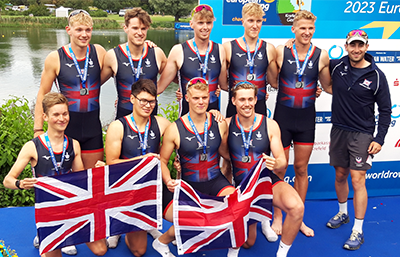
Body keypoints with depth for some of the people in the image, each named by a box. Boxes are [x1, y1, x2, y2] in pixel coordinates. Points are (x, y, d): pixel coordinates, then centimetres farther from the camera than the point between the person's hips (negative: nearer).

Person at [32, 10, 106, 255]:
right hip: (65, 127, -2)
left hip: (93, 127, 2)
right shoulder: (55, 58, -5)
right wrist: (38, 129, -2)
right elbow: (43, 94, 0)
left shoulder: (99, 52, 0)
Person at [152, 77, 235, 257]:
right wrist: (168, 181, -15)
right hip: (188, 185, -2)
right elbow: (162, 160, 3)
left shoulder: (220, 124, 2)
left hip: (215, 181, 2)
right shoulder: (174, 129, -5)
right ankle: (162, 242, 10)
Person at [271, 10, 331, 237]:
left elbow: (329, 86, 10)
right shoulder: (280, 52, -7)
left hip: (307, 119, 2)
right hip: (283, 117, -2)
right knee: (279, 169, 8)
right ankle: (278, 217, 25)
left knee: (301, 169, 12)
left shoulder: (321, 56, -2)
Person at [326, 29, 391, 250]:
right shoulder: (336, 66, -1)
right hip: (338, 131, 3)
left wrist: (379, 139, -8)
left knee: (357, 180, -5)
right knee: (340, 175, 15)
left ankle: (358, 231, 6)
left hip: (362, 134, -3)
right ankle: (342, 213, 37)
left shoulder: (376, 76, -7)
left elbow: (385, 110, -2)